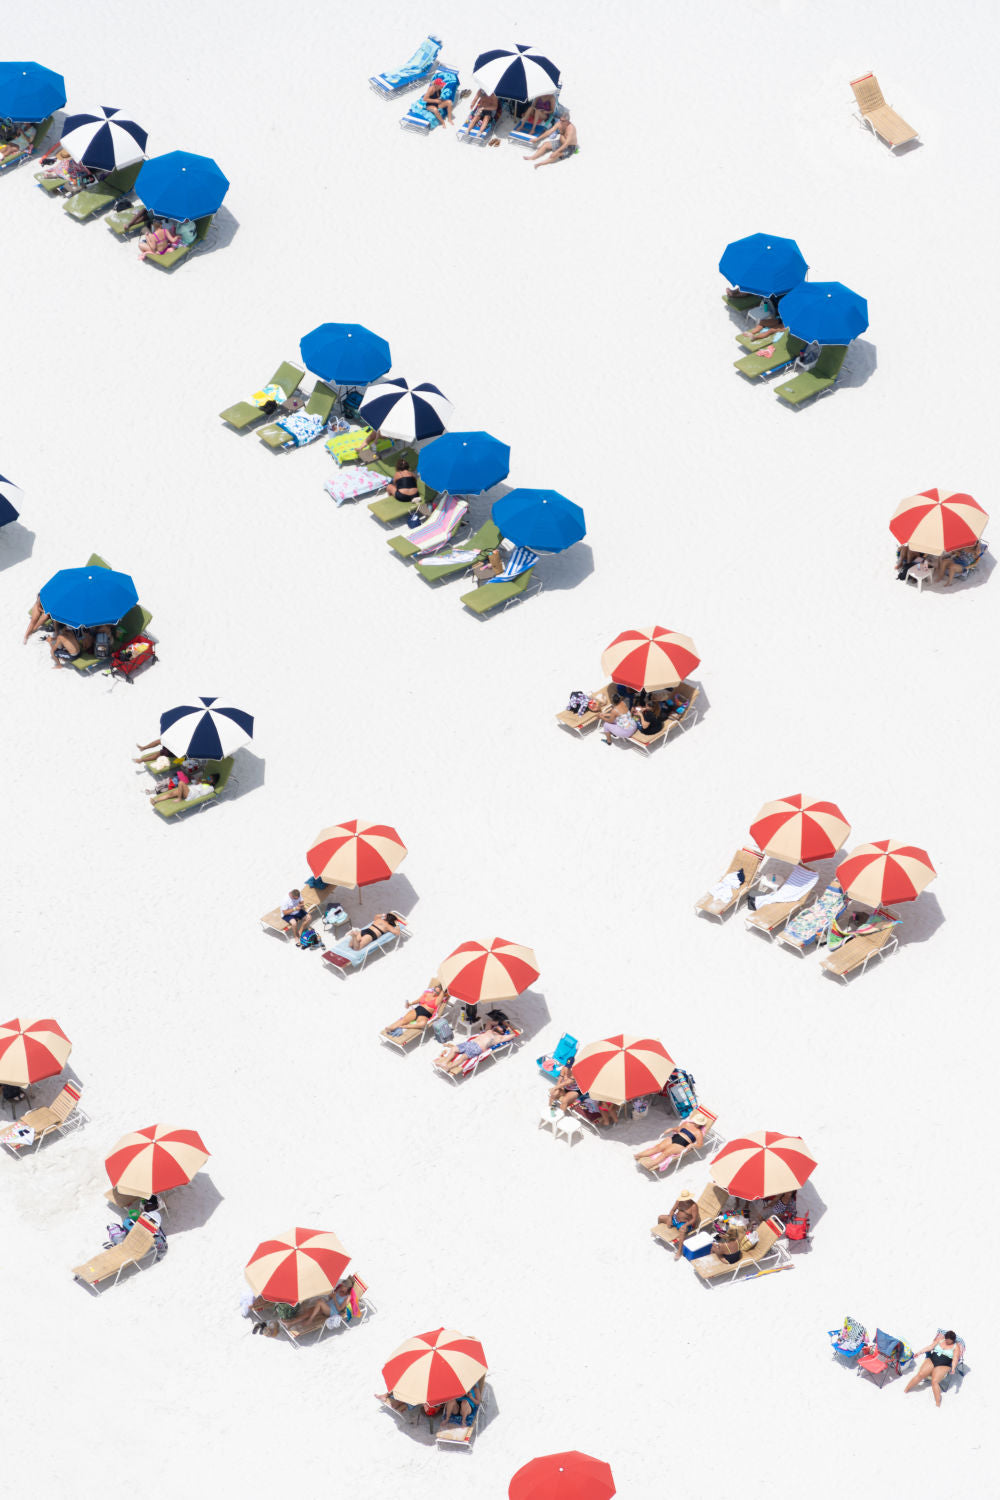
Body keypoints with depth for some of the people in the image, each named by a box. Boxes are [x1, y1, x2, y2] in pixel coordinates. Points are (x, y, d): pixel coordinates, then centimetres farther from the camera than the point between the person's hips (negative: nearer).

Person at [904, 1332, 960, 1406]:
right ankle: (905, 1390, -1)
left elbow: (955, 1358, -7)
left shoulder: (956, 1346, 3)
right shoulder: (940, 1339, 14)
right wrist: (920, 1352, -2)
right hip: (931, 1360, 4)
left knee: (934, 1381, -27)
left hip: (943, 1366, -4)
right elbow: (931, 1346, 9)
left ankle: (938, 1404, -27)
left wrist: (953, 1368, -25)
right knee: (920, 1374, -16)